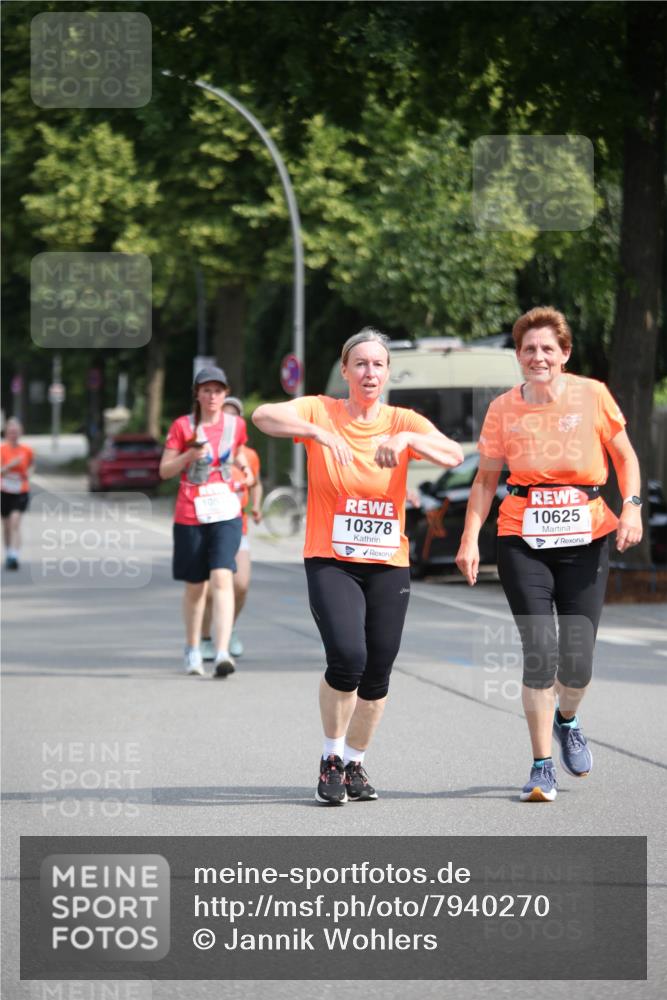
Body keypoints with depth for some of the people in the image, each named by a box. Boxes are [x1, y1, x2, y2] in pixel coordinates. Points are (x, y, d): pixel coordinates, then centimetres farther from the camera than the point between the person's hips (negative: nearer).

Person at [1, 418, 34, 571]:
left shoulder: (27, 450, -2)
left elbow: (31, 463, 20)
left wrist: (28, 473, 4)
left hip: (21, 493, -1)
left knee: (15, 522, -18)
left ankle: (14, 557, -26)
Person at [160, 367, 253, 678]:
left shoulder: (236, 425, 6)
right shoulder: (182, 426, -1)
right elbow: (164, 470, 1)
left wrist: (243, 466, 4)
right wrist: (189, 455, -16)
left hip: (226, 514, 0)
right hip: (190, 515, 0)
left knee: (222, 578, -18)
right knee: (195, 586, 9)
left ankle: (222, 653, -26)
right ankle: (192, 650, 30)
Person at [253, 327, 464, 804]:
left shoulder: (402, 422, 3)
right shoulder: (321, 412, -1)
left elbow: (454, 456, -12)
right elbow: (263, 416, -19)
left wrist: (407, 439, -30)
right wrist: (318, 431, -34)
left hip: (389, 566, 3)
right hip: (331, 562, -3)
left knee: (377, 675, 3)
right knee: (347, 657, -21)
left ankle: (355, 763, 25)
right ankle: (331, 758, 0)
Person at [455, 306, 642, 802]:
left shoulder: (592, 395, -2)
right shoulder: (504, 408, 0)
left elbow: (625, 455, 8)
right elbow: (486, 478, 8)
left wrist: (632, 507, -7)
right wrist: (470, 538, -1)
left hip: (585, 539, 0)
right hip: (523, 541, 0)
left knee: (577, 662, -2)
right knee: (539, 652, -12)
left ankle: (567, 721, 35)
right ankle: (542, 767, 0)